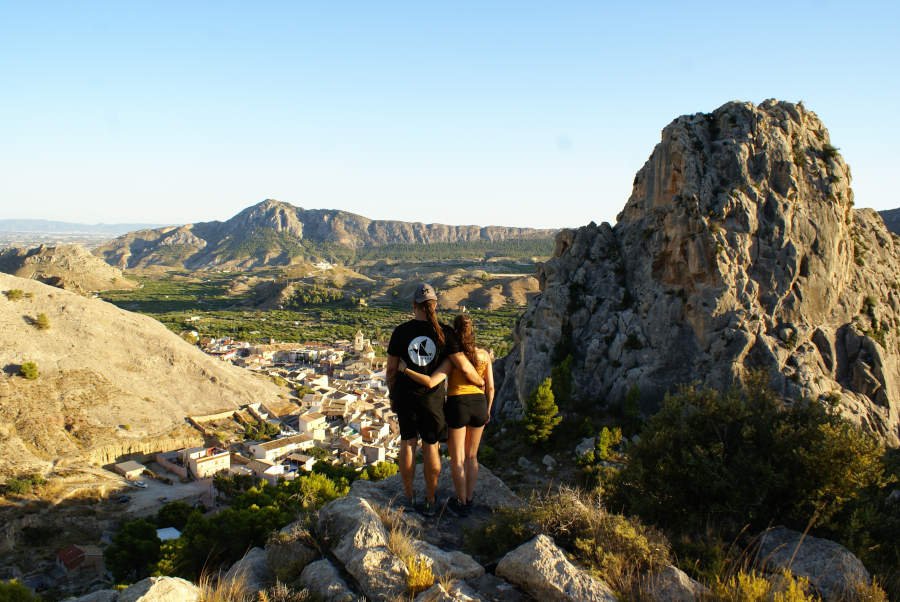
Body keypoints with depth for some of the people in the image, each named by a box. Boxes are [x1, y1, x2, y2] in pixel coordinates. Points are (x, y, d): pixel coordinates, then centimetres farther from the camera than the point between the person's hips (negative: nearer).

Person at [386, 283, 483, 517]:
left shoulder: (401, 332, -8)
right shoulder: (444, 333, -11)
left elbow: (391, 369, -3)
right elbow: (464, 367, -12)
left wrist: (393, 395, 12)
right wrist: (480, 382, 6)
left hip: (405, 395, 1)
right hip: (432, 397, -1)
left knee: (407, 443, 15)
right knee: (430, 447, 11)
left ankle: (409, 497, 25)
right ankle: (430, 502, 20)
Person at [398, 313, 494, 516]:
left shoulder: (451, 359, -15)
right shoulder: (485, 354, -4)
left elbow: (430, 382, -26)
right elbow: (490, 387, 2)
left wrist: (405, 370, -16)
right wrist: (488, 410, 16)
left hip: (456, 408, -4)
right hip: (478, 406, 4)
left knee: (457, 458, 11)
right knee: (471, 456, 20)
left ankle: (462, 503, 19)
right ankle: (469, 498, 28)